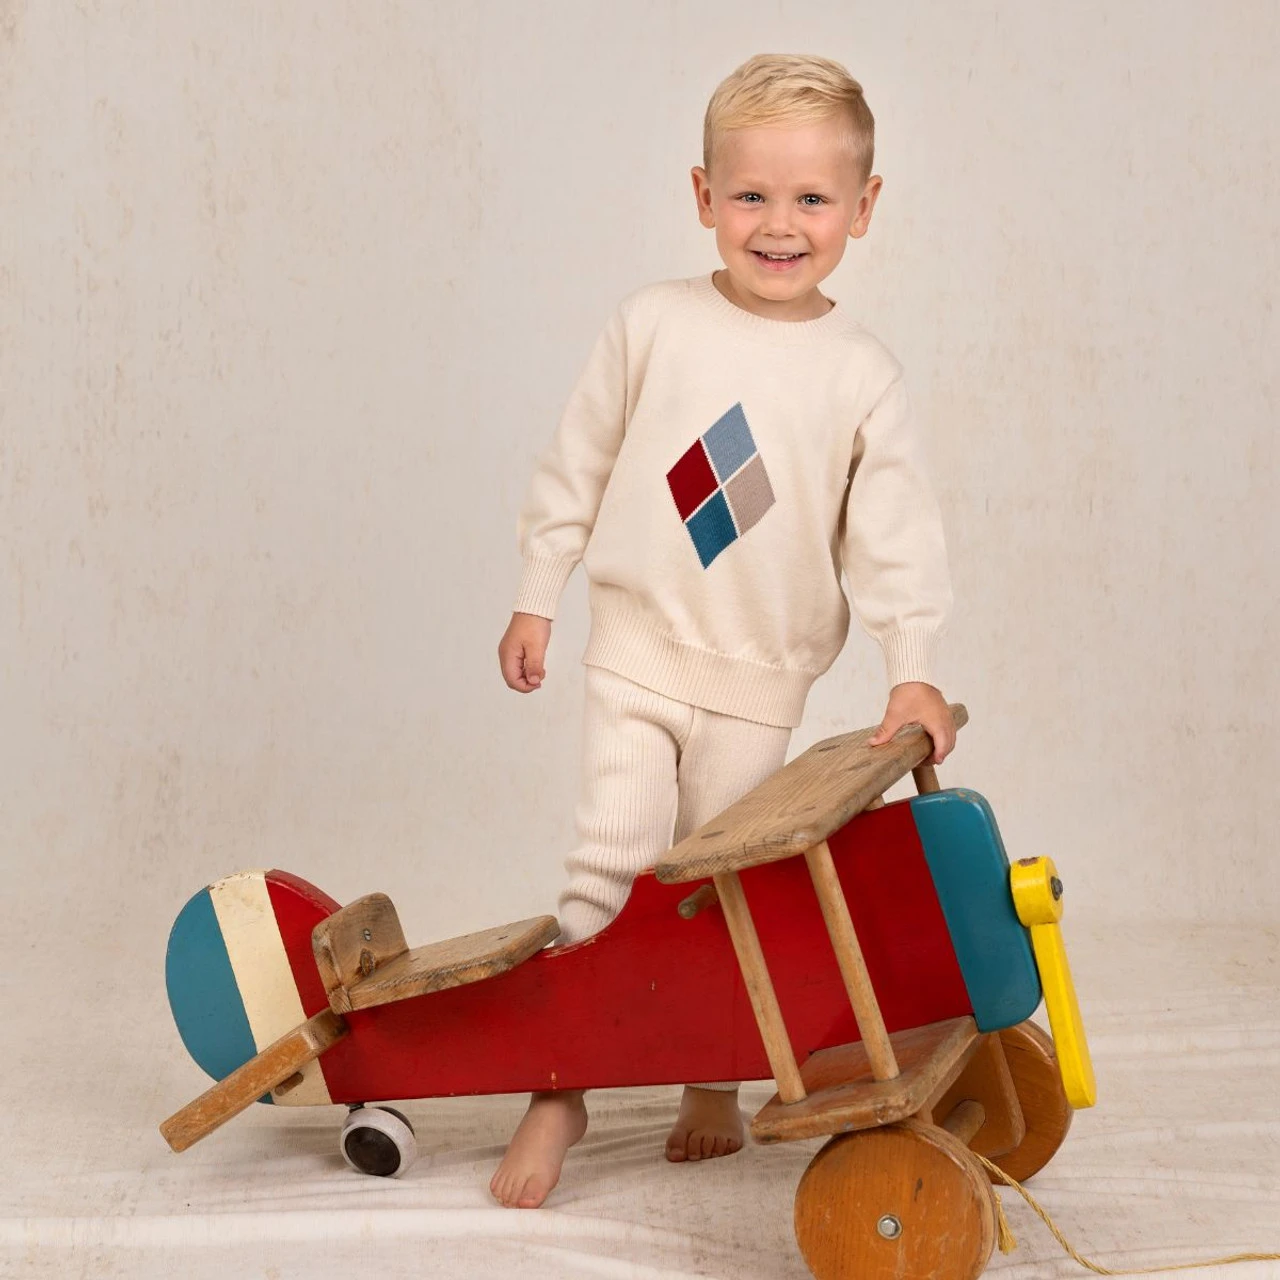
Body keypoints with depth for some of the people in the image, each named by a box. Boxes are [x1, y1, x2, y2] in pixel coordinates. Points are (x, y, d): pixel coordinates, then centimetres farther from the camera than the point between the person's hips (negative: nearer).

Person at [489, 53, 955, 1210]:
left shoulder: (864, 374, -4)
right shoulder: (654, 324, -3)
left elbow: (895, 529, -5)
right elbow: (576, 465, 5)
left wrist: (914, 668, -14)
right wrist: (536, 598, 7)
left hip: (760, 681, 0)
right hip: (635, 651, 0)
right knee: (610, 873, -5)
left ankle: (715, 1085, 28)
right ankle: (558, 1093, 6)